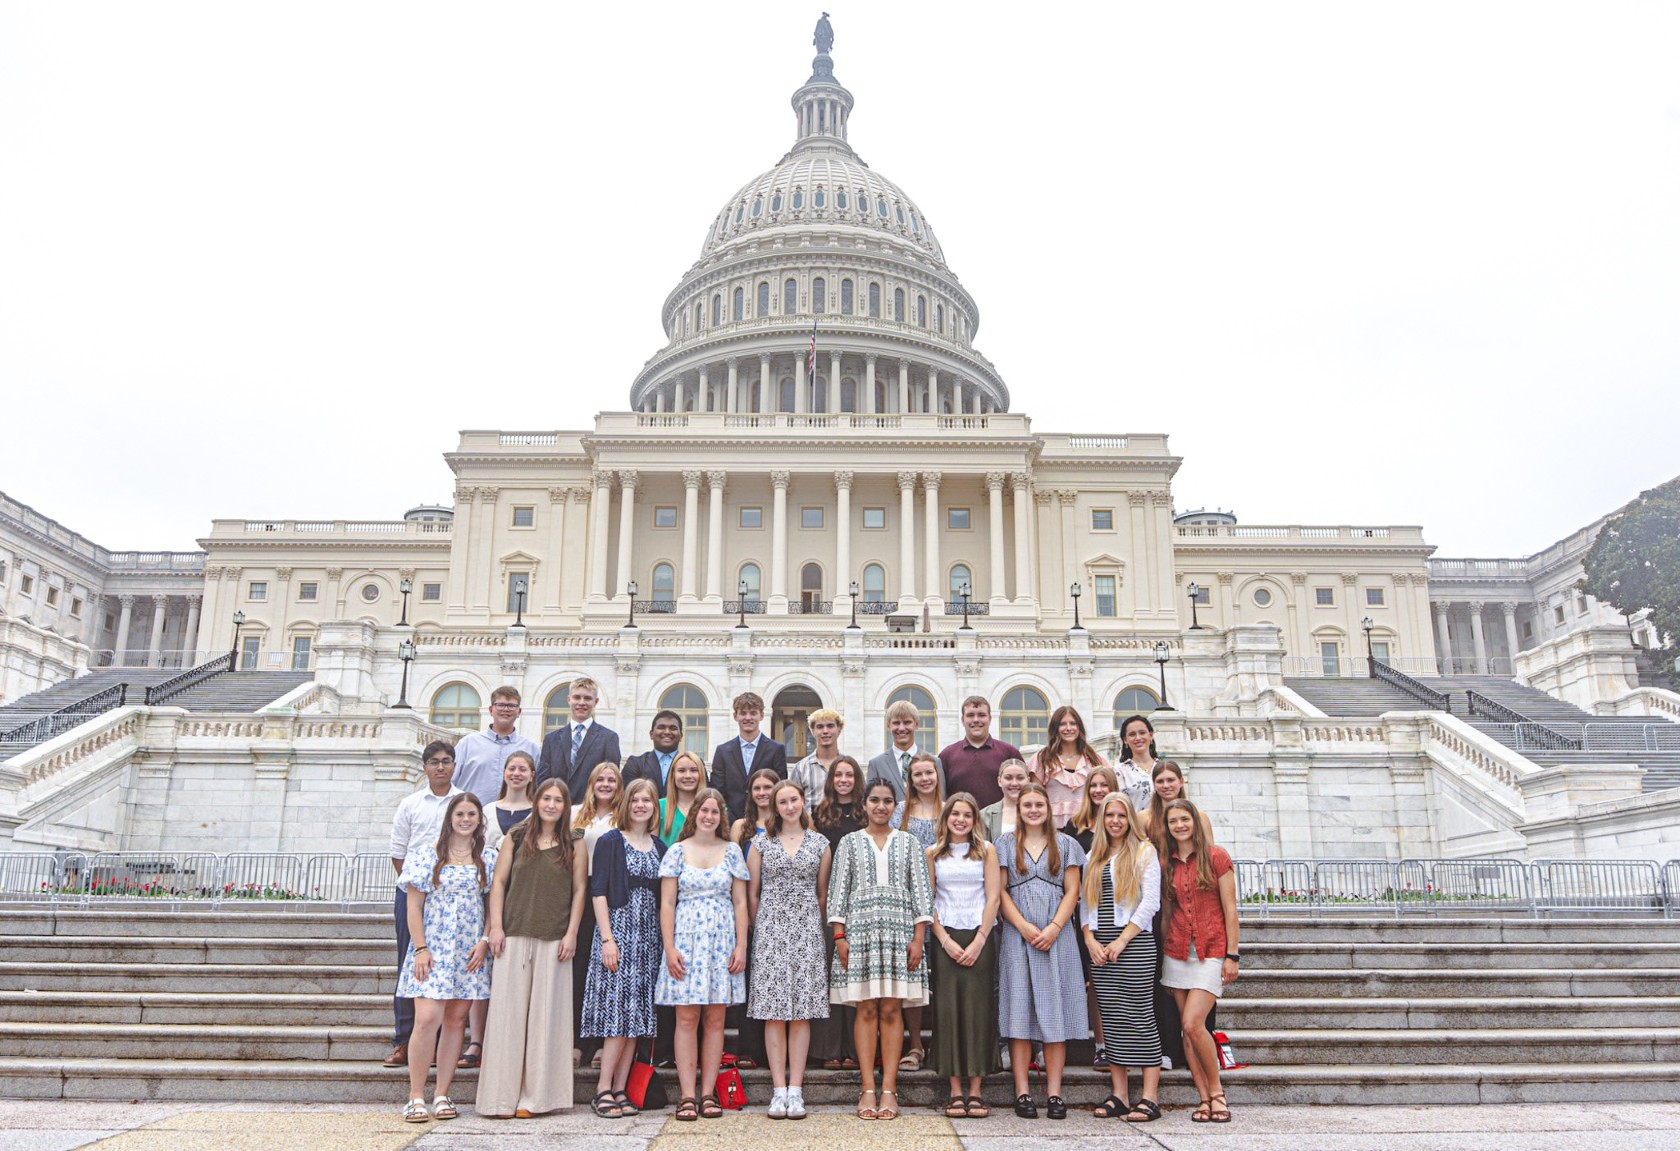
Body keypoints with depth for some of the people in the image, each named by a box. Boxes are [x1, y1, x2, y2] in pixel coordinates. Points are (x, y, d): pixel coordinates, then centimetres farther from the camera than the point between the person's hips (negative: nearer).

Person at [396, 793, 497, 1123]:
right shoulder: (428, 855, 1)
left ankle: (442, 1095, 13)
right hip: (433, 948, -2)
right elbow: (414, 906, 0)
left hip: (470, 951, 3)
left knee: (456, 1021, 5)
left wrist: (485, 941, -3)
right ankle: (416, 1096, -1)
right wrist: (420, 948, -8)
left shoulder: (488, 858, 8)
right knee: (427, 1018, -12)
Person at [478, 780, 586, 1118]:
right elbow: (499, 881, 8)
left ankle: (535, 1095, 7)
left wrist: (572, 933, -3)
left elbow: (579, 890, 5)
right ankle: (503, 1096, 6)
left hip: (554, 940, -1)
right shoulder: (516, 837, 9)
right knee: (509, 1012, 1)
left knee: (546, 1014, 0)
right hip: (514, 936, 1)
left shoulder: (574, 843, 7)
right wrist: (495, 926, -1)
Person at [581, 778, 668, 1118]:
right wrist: (606, 938, -14)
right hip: (618, 928, -5)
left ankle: (620, 1089, 9)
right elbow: (598, 891, -6)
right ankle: (604, 1087, -1)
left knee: (637, 1014, 4)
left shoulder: (659, 847, 14)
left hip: (648, 935, 5)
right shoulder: (610, 842, -1)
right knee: (619, 1010, -9)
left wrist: (666, 940, 7)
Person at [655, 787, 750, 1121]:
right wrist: (669, 948, -6)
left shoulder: (732, 852, 8)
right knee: (686, 1018, -3)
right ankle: (687, 1096, 0)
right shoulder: (677, 851, 4)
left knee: (715, 1018, 2)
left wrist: (741, 946, 0)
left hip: (722, 940, 1)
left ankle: (708, 1094, 8)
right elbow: (667, 903, 2)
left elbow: (740, 903, 7)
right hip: (686, 939, -1)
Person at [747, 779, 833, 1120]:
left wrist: (814, 925, 11)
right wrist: (754, 930, 7)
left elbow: (822, 893, 13)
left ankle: (795, 1090, 2)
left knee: (802, 1012, -1)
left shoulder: (819, 843, 8)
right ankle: (779, 1089, 2)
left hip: (806, 929, 1)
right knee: (774, 1012, -3)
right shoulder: (762, 842, 7)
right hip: (770, 928, 0)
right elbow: (752, 892, 9)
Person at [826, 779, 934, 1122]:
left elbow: (921, 890, 6)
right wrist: (839, 936, -2)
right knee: (866, 1009, -3)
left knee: (891, 1009, -3)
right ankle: (868, 1089, 1)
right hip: (860, 930, 0)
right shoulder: (850, 843, 10)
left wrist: (918, 938, -2)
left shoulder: (908, 842, 11)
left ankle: (889, 1089, 1)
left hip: (898, 931, 0)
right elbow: (838, 890, 7)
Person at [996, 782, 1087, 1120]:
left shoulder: (1065, 845, 11)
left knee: (1055, 1012, -1)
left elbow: (1072, 892, 5)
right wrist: (1024, 926, -9)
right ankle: (1022, 1092, 1)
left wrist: (1054, 928, -8)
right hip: (1018, 937, 0)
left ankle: (1054, 1092, 3)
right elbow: (1000, 891, 3)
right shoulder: (1006, 844, 9)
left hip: (1057, 937, 1)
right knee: (1019, 1011, -2)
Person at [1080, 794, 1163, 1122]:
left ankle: (1150, 1098, -3)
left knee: (1140, 1015, -6)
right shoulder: (1093, 857, 16)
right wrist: (1090, 939, -1)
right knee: (1111, 1018, 4)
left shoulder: (1144, 851, 2)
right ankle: (1119, 1095, 10)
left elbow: (1150, 901, -6)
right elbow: (1084, 902, 15)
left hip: (1135, 943, -5)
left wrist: (1123, 939, -11)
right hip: (1100, 947, 5)